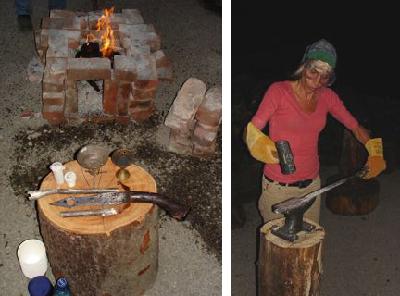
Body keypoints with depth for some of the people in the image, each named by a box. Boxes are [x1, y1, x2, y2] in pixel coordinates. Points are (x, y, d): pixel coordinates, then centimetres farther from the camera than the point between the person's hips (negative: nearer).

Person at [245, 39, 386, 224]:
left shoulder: (328, 97, 2)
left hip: (312, 183, 5)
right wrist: (266, 148, -34)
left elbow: (355, 126, 13)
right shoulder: (279, 91, -11)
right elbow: (250, 132, -14)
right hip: (278, 186, -4)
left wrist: (375, 154, 2)